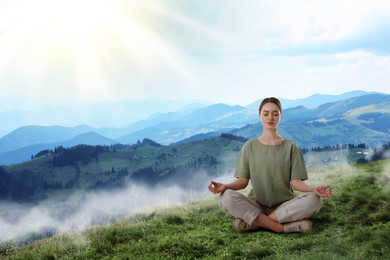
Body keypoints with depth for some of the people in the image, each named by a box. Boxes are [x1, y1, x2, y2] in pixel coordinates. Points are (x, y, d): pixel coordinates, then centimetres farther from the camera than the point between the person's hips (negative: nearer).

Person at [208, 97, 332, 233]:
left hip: (285, 206, 0)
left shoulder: (290, 147, 5)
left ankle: (253, 222, -25)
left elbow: (295, 181, -3)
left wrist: (313, 189, -24)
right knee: (226, 197, -30)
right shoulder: (249, 146, 7)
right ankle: (282, 227, -27)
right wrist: (225, 186, -21)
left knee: (313, 199, -30)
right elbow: (243, 180, 1)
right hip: (256, 205, 0)